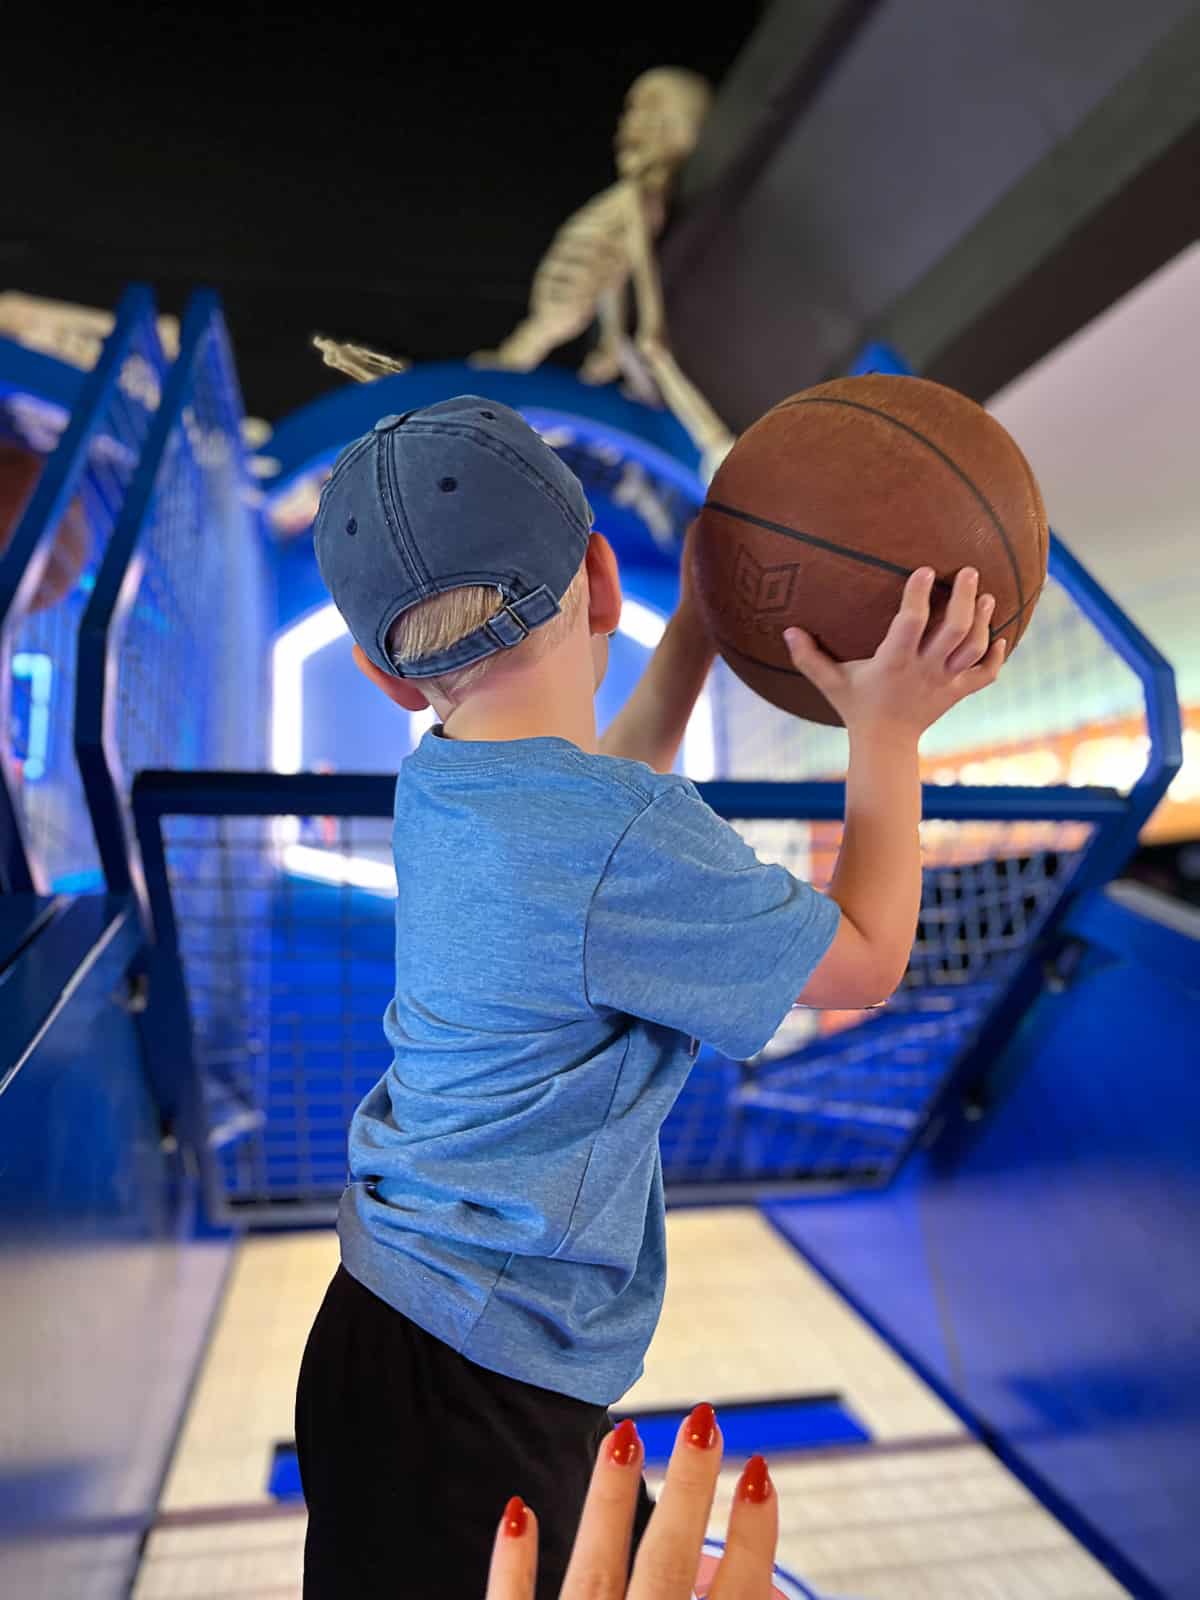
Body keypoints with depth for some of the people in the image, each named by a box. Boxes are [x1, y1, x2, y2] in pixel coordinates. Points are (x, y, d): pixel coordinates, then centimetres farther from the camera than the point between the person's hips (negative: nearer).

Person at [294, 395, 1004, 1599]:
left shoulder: (437, 785, -2)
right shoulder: (630, 844, -28)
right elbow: (865, 962, -12)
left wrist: (695, 634, 16)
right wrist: (886, 732, -3)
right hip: (469, 1399, -8)